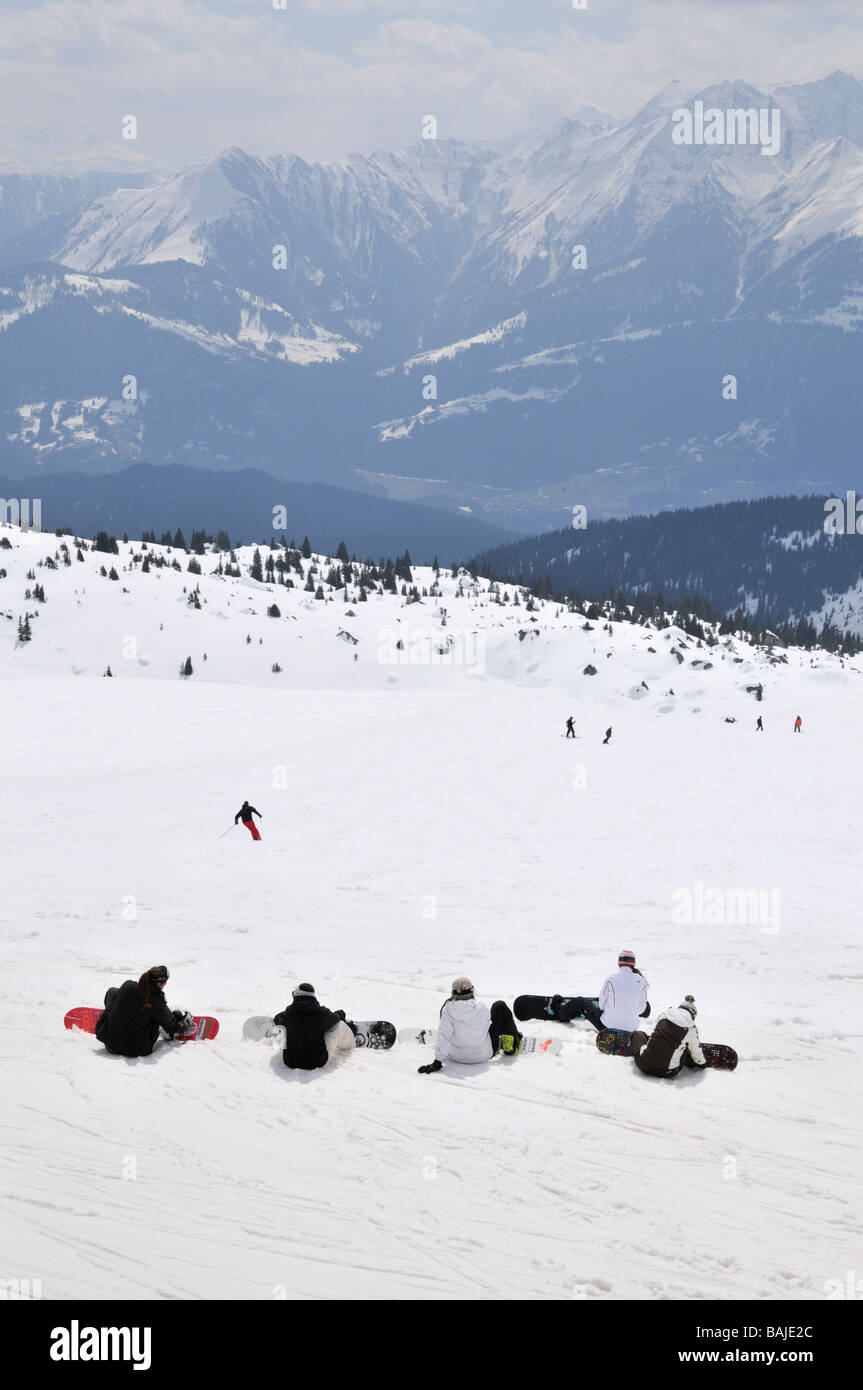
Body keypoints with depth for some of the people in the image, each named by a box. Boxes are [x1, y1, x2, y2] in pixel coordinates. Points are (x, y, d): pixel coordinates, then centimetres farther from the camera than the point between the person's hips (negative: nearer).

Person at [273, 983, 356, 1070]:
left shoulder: (288, 1013, -14)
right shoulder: (322, 1014, -16)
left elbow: (276, 1019, 10)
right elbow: (335, 1018, 8)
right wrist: (340, 1014, 34)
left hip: (290, 1062, 1)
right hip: (319, 1062, -1)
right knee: (340, 1025, 13)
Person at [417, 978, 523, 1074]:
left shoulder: (447, 1010, -17)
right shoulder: (480, 1007, -16)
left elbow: (443, 1036, -20)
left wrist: (437, 1062, -18)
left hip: (457, 1057, 1)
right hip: (485, 1054, -1)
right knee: (500, 1006, 14)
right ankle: (512, 1044, 26)